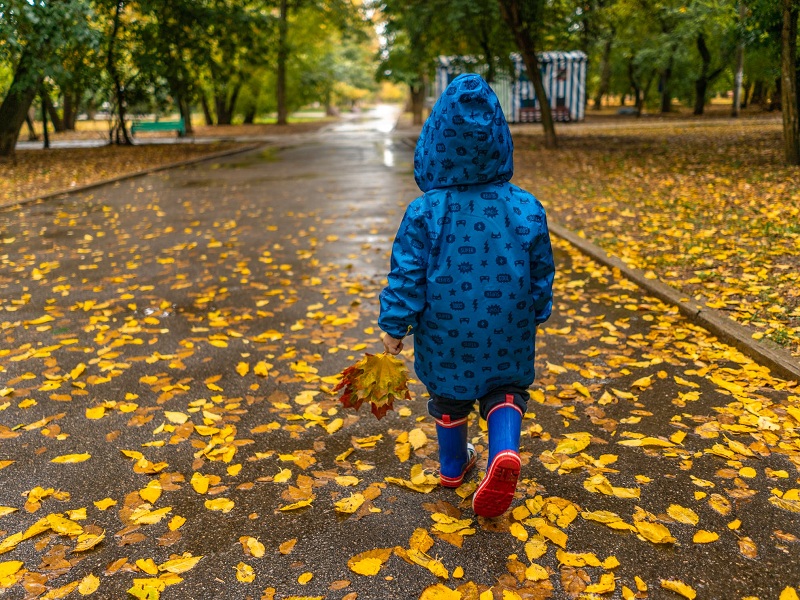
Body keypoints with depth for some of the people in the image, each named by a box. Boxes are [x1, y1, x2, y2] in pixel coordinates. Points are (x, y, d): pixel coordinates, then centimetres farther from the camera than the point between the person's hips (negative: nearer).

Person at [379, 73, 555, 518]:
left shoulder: (424, 212, -17)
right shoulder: (526, 209, -10)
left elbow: (408, 276, -13)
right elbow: (542, 272, 0)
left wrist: (395, 326, -1)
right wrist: (536, 314, 17)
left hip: (446, 332, 0)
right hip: (507, 332, 1)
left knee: (449, 395, 21)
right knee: (506, 390, 19)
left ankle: (454, 465, 41)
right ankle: (505, 451, -8)